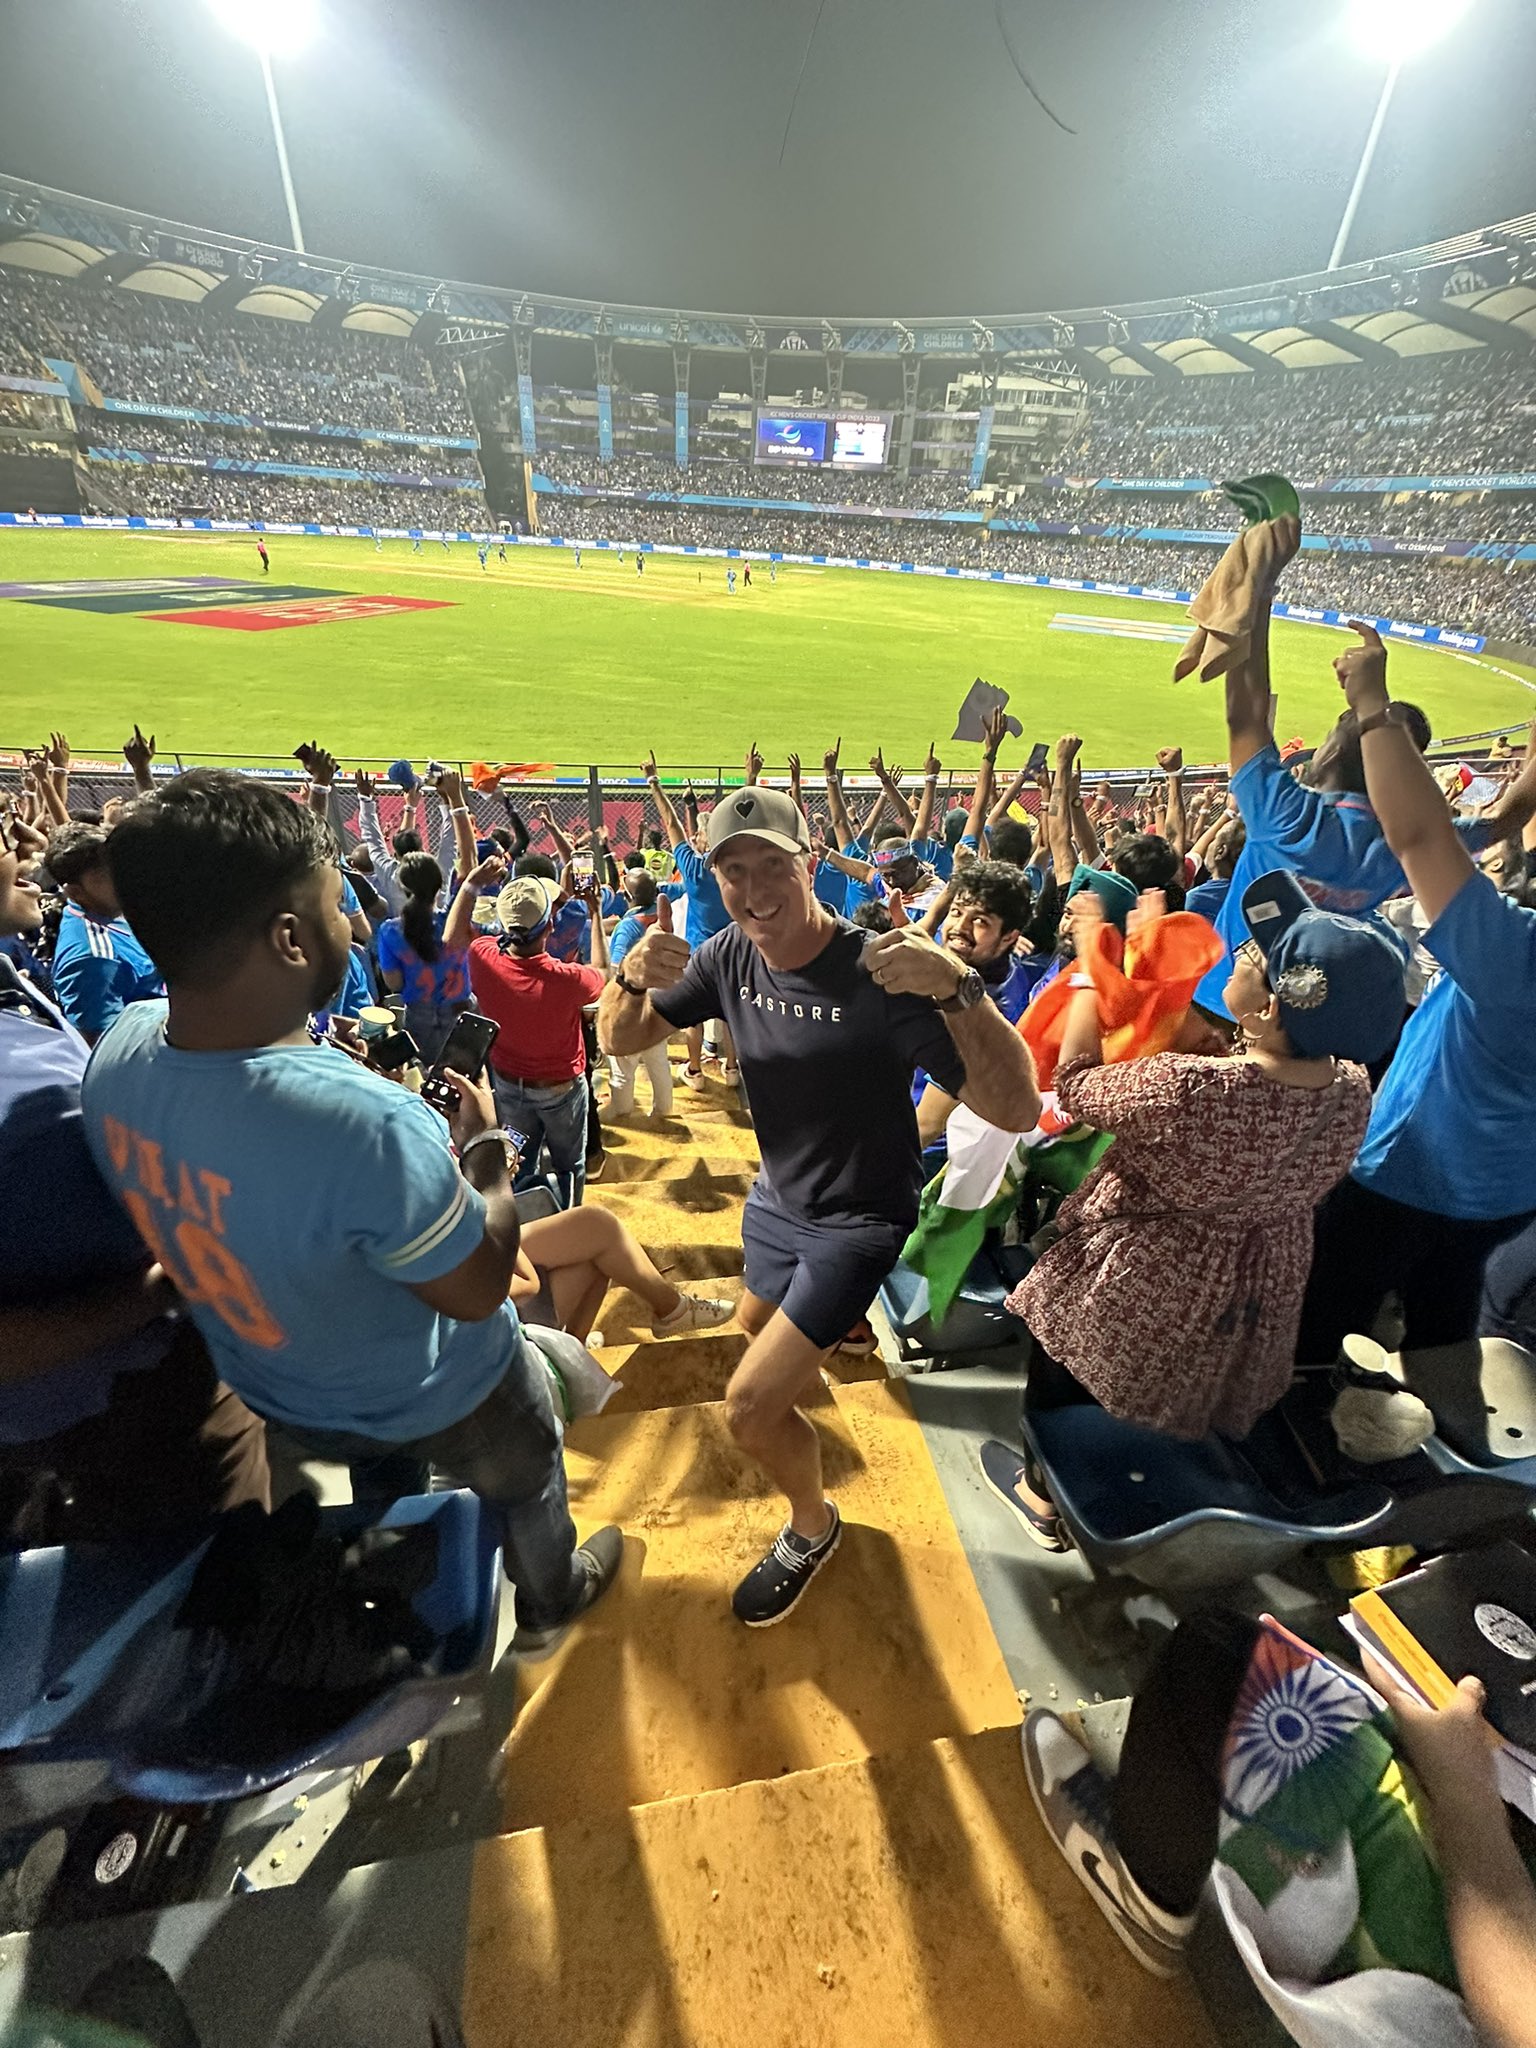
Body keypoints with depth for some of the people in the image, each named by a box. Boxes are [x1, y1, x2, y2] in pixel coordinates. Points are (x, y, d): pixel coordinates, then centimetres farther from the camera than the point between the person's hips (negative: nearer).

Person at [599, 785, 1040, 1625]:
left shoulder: (881, 975, -31)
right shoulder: (730, 956, -13)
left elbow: (1017, 1110, -35)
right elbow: (620, 1040, -7)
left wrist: (958, 988, -52)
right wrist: (632, 977, -29)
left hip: (856, 1220, -6)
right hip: (776, 1199, 6)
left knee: (750, 1408, -7)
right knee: (757, 1328, 29)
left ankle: (812, 1527, 26)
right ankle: (798, 1365, 68)